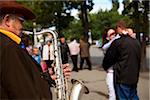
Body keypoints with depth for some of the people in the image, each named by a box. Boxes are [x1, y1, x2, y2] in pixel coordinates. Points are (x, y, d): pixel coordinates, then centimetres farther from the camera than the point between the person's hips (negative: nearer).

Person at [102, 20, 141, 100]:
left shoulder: (117, 42, -15)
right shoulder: (136, 42, 6)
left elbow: (109, 58, -6)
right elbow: (138, 59, 13)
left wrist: (105, 66, 14)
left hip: (122, 78, -7)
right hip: (134, 78, 7)